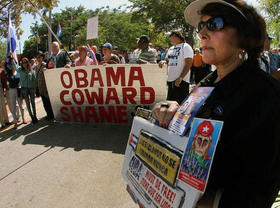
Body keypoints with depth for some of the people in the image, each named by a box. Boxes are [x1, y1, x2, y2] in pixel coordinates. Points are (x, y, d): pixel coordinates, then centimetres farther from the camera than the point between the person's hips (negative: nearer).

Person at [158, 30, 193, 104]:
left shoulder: (185, 47, -6)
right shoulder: (171, 49, 17)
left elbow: (189, 64, -14)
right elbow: (167, 60, 25)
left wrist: (180, 78, -21)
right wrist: (163, 62, -1)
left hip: (181, 81, -8)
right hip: (170, 80, 8)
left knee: (180, 103, -7)